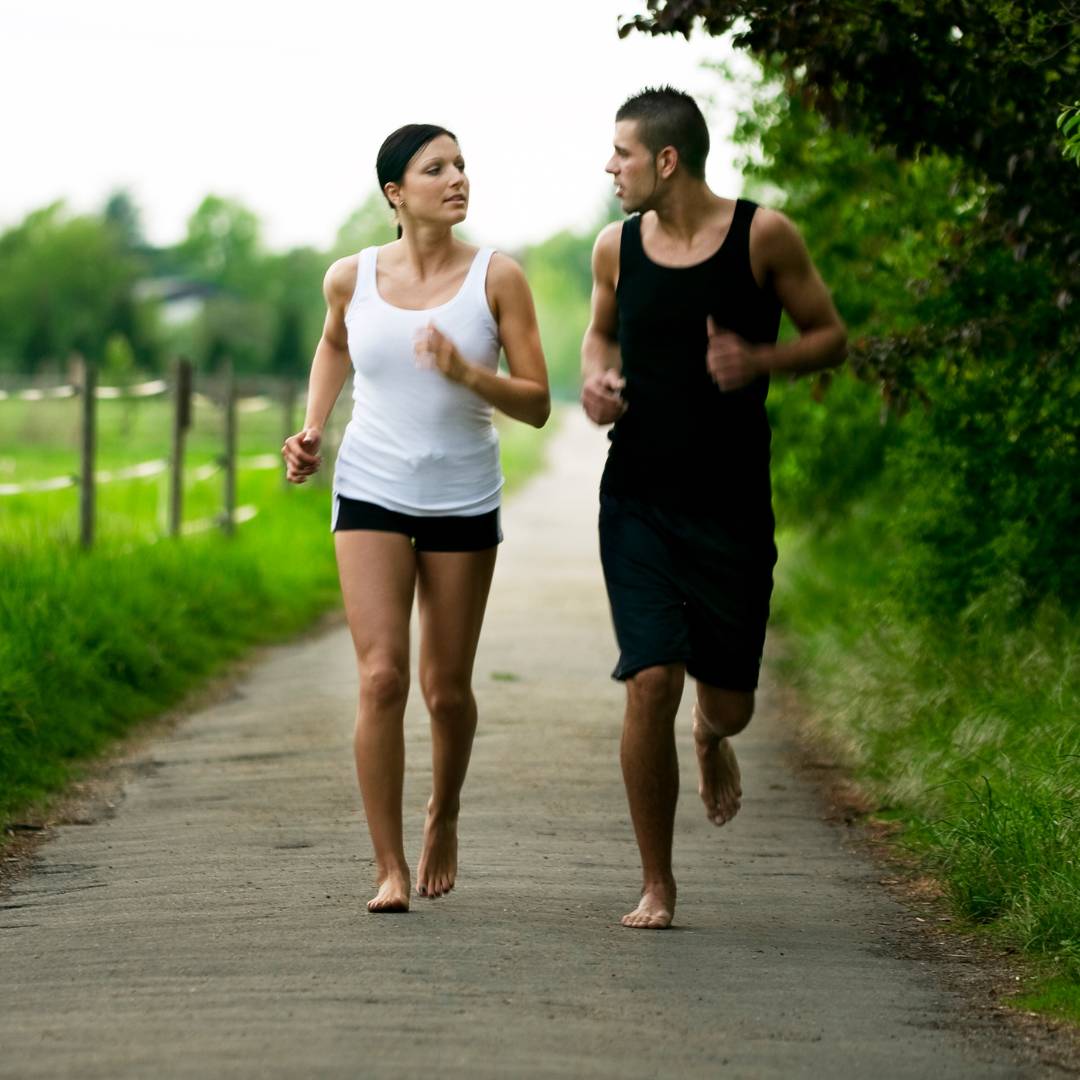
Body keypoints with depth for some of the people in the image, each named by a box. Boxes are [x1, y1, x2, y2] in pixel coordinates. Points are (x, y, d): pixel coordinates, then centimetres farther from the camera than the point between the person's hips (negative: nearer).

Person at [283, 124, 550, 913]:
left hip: (464, 502, 0)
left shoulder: (496, 278, -8)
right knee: (382, 676, -13)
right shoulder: (352, 278, -2)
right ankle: (390, 869, -6)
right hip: (371, 496, 0)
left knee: (447, 689, 8)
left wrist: (466, 374, -25)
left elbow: (538, 405, -8)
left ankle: (444, 816, 38)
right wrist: (312, 430, 10)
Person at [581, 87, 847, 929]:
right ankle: (657, 887, 1)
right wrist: (597, 379, 0)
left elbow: (829, 336, 3)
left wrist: (759, 362, -16)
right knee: (650, 684, -13)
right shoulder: (617, 247, 3)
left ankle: (712, 737, 46)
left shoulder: (764, 236, -5)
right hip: (638, 504, 1)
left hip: (732, 511, -1)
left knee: (729, 704, 4)